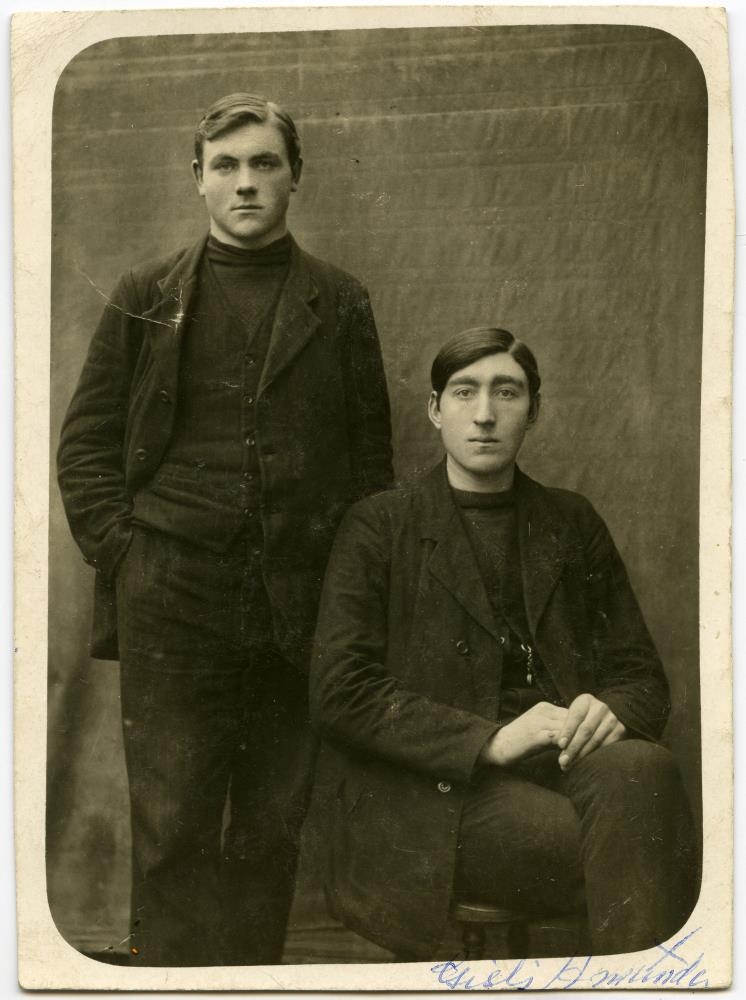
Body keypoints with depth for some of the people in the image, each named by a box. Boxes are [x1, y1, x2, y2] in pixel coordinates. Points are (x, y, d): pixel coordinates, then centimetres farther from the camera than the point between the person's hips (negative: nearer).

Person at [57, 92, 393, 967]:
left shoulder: (340, 305, 9)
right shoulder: (146, 298, 8)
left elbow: (371, 455, 10)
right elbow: (85, 442, 9)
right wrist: (121, 549, -1)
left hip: (296, 607, 1)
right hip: (170, 600, -1)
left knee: (271, 830, 10)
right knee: (171, 827, 1)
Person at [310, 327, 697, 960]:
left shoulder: (572, 523, 17)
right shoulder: (381, 526, 6)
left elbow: (642, 676, 17)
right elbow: (338, 690, -4)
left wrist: (609, 712, -9)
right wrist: (490, 739, -14)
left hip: (561, 765, 4)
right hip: (435, 796, -3)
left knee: (641, 769, -31)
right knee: (627, 853, -30)